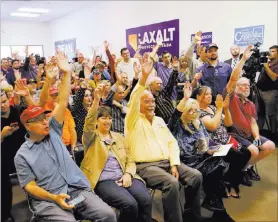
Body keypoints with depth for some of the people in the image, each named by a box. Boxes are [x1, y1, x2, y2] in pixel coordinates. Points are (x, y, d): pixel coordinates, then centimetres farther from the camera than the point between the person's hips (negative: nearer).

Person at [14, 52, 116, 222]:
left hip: (79, 189, 3)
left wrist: (67, 74, -5)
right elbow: (29, 185, -1)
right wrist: (54, 198, -17)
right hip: (48, 200, -3)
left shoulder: (53, 131, 10)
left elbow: (63, 103, 2)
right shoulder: (22, 155, 2)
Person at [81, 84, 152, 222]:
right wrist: (96, 100, -31)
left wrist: (128, 174, -6)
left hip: (123, 177, 5)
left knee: (146, 200, -23)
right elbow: (89, 123, -17)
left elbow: (130, 160, 16)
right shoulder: (91, 137, 6)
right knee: (130, 204, -29)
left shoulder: (119, 137, 21)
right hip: (103, 180, -4)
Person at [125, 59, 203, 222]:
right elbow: (133, 101, -19)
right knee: (172, 183, -31)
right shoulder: (134, 120, 1)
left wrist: (174, 164, -3)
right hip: (145, 165, -6)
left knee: (196, 176, -11)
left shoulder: (159, 121, 19)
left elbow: (172, 142, 13)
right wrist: (144, 77, -29)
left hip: (167, 162, 6)